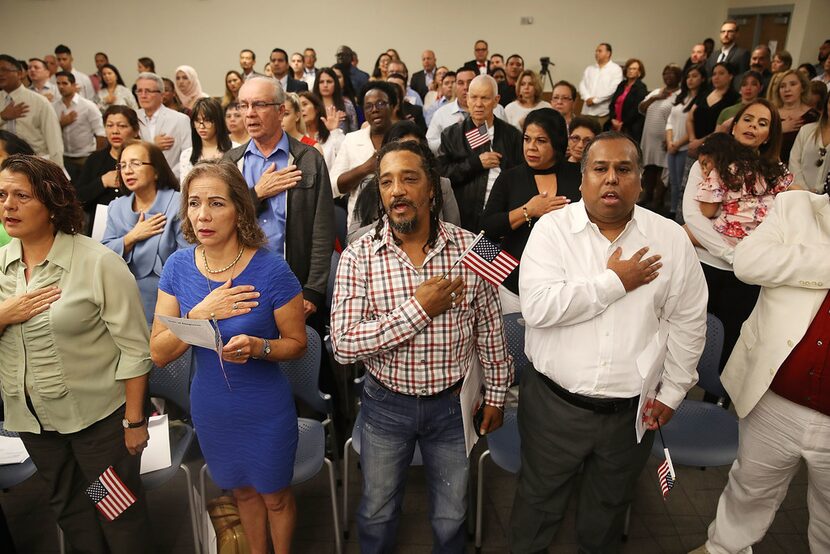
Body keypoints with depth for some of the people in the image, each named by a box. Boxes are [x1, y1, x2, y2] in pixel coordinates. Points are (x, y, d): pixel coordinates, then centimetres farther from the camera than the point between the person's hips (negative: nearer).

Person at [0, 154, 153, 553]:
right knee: (68, 509, 23)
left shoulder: (99, 262, -16)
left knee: (120, 513, 11)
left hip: (97, 415, -5)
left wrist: (134, 420, -13)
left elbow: (134, 347, -15)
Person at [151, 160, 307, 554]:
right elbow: (159, 353, -10)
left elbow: (296, 343, -11)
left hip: (265, 410, -3)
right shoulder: (178, 266, -10)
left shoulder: (271, 269, -22)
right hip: (211, 409, 4)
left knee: (275, 495, 20)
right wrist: (200, 315, -26)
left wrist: (257, 347, -31)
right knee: (242, 491, 28)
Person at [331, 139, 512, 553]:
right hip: (385, 405, 0)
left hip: (452, 403, 1)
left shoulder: (470, 248, -11)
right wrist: (418, 310, -26)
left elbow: (490, 331, -1)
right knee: (377, 513, 23)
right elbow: (343, 345, -21)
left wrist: (496, 394, 6)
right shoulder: (358, 256, -15)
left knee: (451, 519, 21)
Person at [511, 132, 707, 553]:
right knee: (539, 500, 19)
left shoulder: (670, 239, -4)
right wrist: (614, 283, -19)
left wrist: (673, 391, 5)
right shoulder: (552, 229, -11)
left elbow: (687, 322, 4)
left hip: (632, 409, 2)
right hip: (554, 402, -2)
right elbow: (536, 307, -24)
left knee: (610, 504, 25)